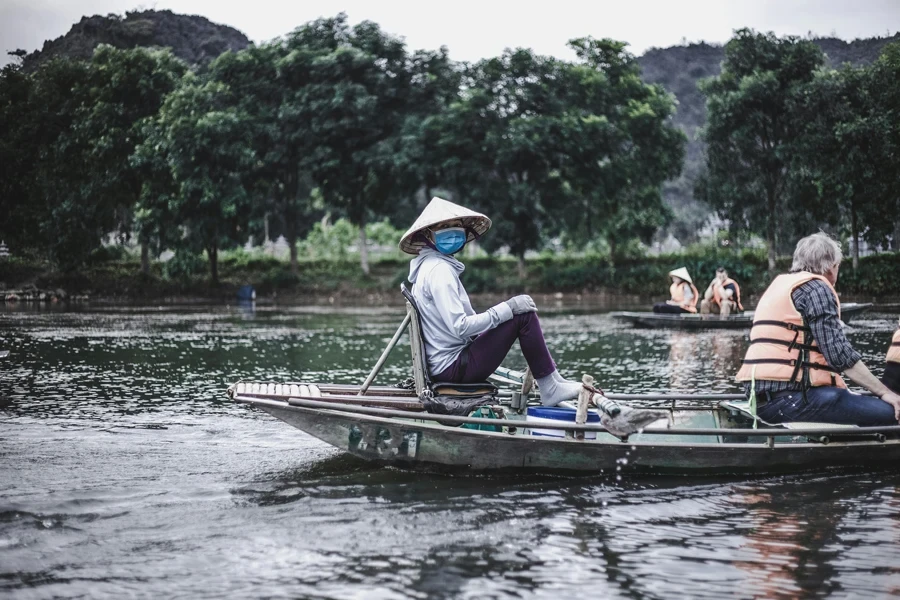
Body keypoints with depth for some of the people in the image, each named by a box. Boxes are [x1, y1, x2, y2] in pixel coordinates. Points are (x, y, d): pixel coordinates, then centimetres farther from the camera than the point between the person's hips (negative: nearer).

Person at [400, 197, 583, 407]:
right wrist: (506, 309, -17)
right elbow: (459, 327, -24)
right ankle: (551, 387, -6)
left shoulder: (428, 267, 15)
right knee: (524, 314, -12)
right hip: (453, 366, -10)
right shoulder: (439, 270, -16)